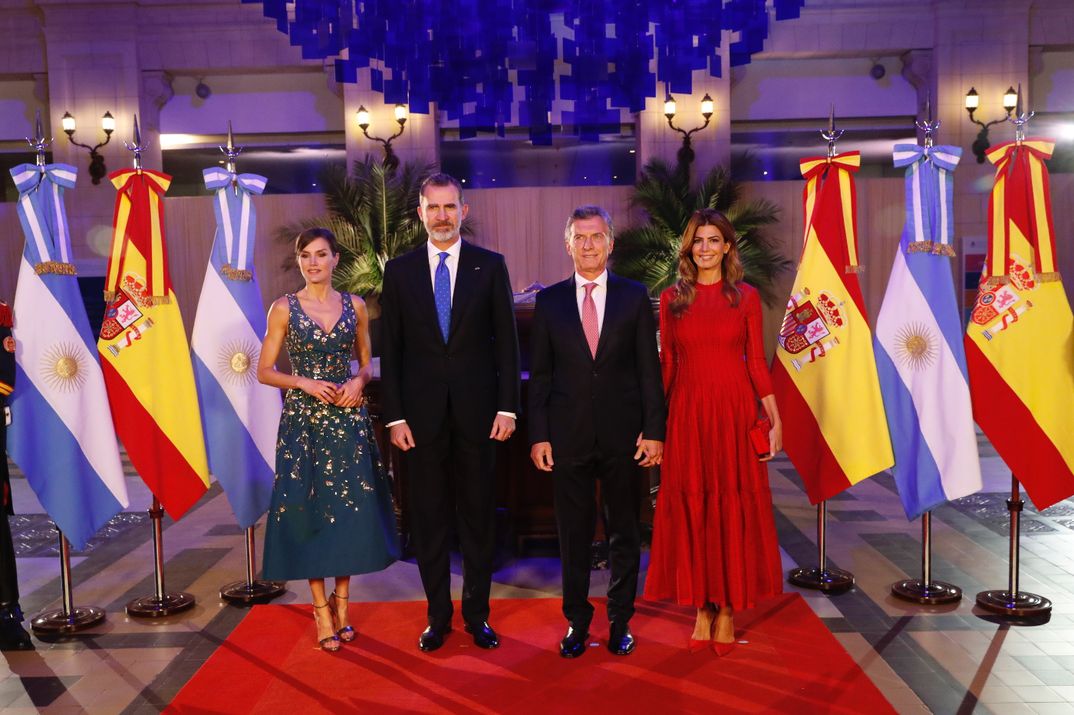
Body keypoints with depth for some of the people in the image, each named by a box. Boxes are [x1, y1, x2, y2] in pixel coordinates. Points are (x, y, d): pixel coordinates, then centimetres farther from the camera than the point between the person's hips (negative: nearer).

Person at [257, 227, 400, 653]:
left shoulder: (355, 306, 6)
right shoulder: (284, 309, 0)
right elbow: (264, 371, 0)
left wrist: (359, 381, -7)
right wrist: (305, 383, -15)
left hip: (348, 418, 2)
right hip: (303, 419, -2)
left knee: (351, 508, 3)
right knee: (308, 509, 1)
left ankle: (341, 600, 21)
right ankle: (321, 608, 14)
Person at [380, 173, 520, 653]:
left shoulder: (490, 266, 3)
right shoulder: (399, 270, 5)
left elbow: (506, 340, 2)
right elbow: (390, 349, 4)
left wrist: (507, 407, -5)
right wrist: (395, 416, -2)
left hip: (476, 411, 0)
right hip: (422, 413, 1)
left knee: (477, 517, 9)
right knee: (429, 519, 8)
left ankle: (477, 614, 23)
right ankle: (437, 616, 23)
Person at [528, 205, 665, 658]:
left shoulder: (634, 296, 3)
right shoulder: (549, 301, 4)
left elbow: (649, 369, 1)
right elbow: (539, 375, 4)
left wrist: (654, 430, -5)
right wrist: (538, 435, -2)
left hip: (622, 434, 0)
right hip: (568, 435, 0)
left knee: (624, 531, 10)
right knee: (573, 533, 9)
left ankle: (620, 621, 26)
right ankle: (577, 621, 25)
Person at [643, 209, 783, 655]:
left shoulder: (746, 297, 4)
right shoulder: (672, 299, 6)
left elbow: (756, 362, 3)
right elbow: (666, 365, 7)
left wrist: (775, 419, -1)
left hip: (734, 409, -1)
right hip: (687, 412, 1)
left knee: (734, 505, 3)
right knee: (691, 506, 4)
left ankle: (727, 609, 16)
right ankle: (702, 607, 17)